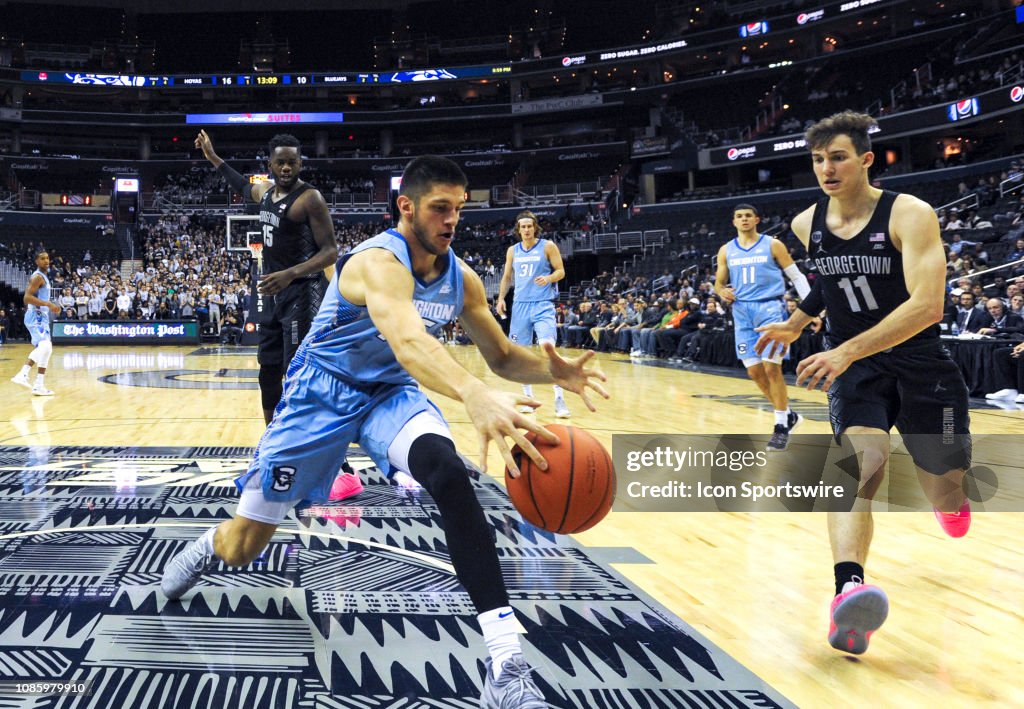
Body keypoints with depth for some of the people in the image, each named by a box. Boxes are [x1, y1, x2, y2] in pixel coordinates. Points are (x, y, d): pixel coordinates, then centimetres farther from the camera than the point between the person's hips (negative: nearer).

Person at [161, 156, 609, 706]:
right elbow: (407, 338, -50)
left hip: (391, 392, 4)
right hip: (322, 392, -3)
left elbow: (502, 357, 4)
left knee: (447, 469, -32)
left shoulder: (461, 278, -6)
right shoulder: (380, 262, -29)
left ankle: (506, 663, -36)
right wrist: (474, 395, -68)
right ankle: (213, 545, 46)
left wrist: (551, 370, -20)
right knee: (244, 547, 2)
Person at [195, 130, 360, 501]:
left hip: (302, 295, -9)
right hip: (275, 294, 9)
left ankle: (343, 472, -18)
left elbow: (331, 251, -17)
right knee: (268, 375, 14)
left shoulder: (310, 198, -13)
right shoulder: (265, 191, 11)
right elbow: (244, 187, 37)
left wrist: (290, 274, -30)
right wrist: (213, 158, 36)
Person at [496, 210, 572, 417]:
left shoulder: (547, 246, -1)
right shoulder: (513, 251, 11)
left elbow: (560, 271, -1)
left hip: (543, 304, -5)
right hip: (520, 304, 5)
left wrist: (548, 278, -21)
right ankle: (528, 395, 20)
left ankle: (559, 398, -19)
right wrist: (501, 298, 7)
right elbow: (507, 277, 19)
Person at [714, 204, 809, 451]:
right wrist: (722, 292, -9)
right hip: (742, 311, 4)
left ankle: (782, 425, 1)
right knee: (754, 372, 4)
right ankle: (789, 415, 22)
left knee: (771, 367, -12)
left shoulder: (772, 245, 0)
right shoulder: (726, 250, 10)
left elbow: (797, 276, 1)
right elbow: (719, 283, 16)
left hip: (770, 308, -4)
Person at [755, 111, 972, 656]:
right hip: (853, 367, 2)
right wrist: (796, 323, 13)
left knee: (944, 496, 9)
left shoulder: (909, 215, -17)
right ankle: (849, 588, -45)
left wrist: (847, 351, -37)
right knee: (861, 461, -27)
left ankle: (947, 492, 48)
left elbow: (927, 305, -29)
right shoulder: (805, 225, 0)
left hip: (920, 364, -2)